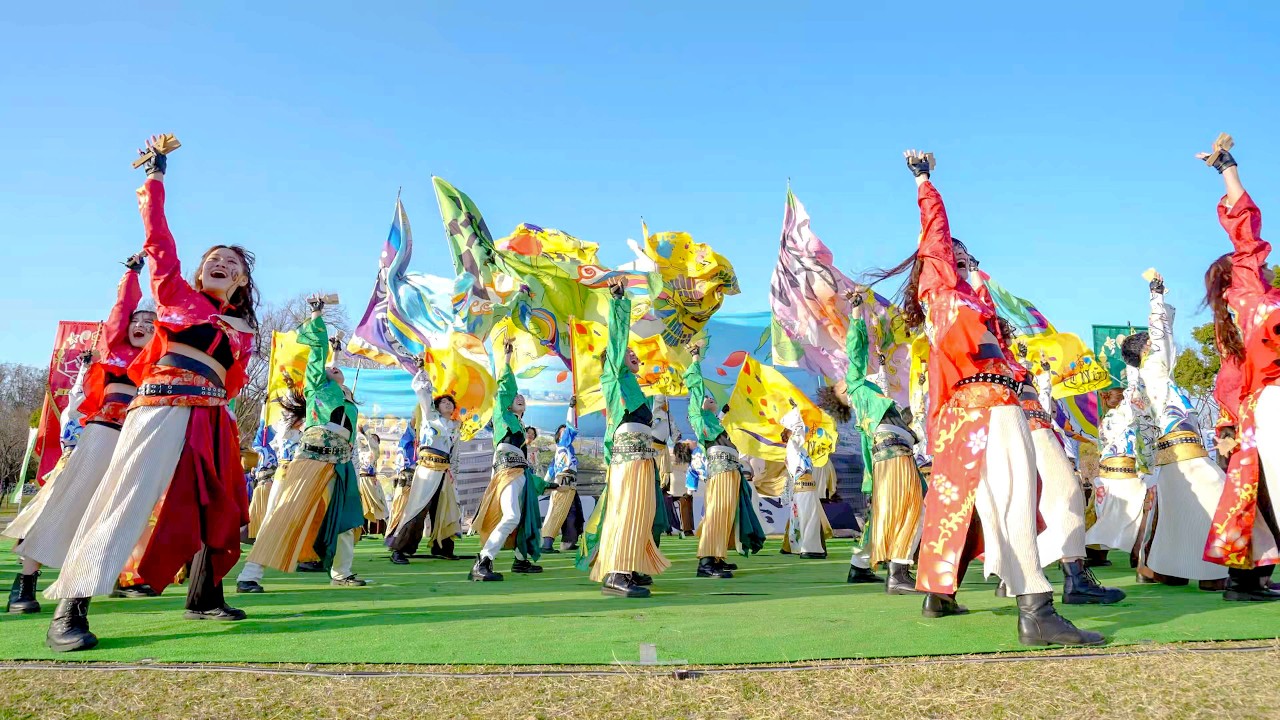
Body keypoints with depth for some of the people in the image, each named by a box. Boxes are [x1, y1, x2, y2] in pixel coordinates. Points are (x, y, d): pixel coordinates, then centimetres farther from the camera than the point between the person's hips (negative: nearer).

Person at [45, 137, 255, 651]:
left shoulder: (244, 330, 19)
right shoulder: (176, 295, 13)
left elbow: (231, 382, 17)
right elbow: (158, 239, 9)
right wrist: (156, 177, 11)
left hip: (211, 424, 5)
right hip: (163, 411, -5)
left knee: (217, 511, 8)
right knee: (125, 502, -13)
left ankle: (204, 597, 21)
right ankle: (70, 611, -13)